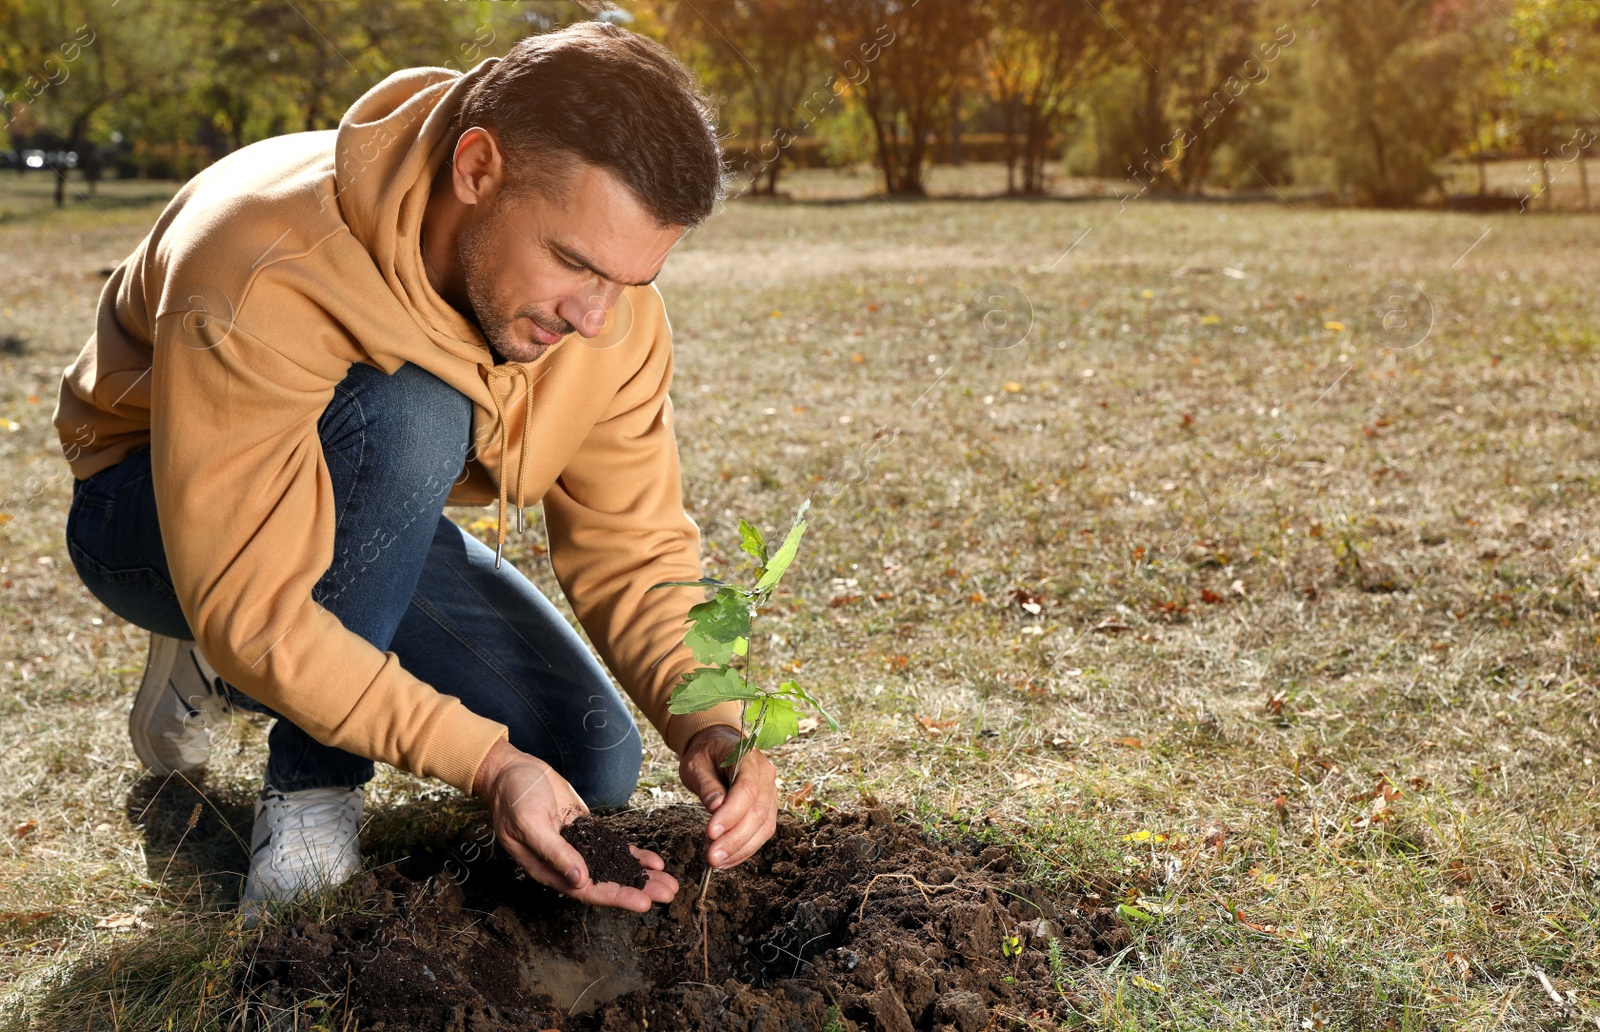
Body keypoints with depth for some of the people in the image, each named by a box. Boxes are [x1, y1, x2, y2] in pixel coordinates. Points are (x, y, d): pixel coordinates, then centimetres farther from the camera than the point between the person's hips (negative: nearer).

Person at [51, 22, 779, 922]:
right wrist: (483, 764, -46)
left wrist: (706, 721, -33)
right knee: (408, 415, -37)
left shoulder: (611, 303, -19)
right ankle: (312, 786, -16)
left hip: (365, 526, 6)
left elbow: (635, 549, -14)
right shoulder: (265, 276, -38)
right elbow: (250, 606, -40)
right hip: (156, 515, -6)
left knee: (592, 766, -8)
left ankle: (222, 679, 12)